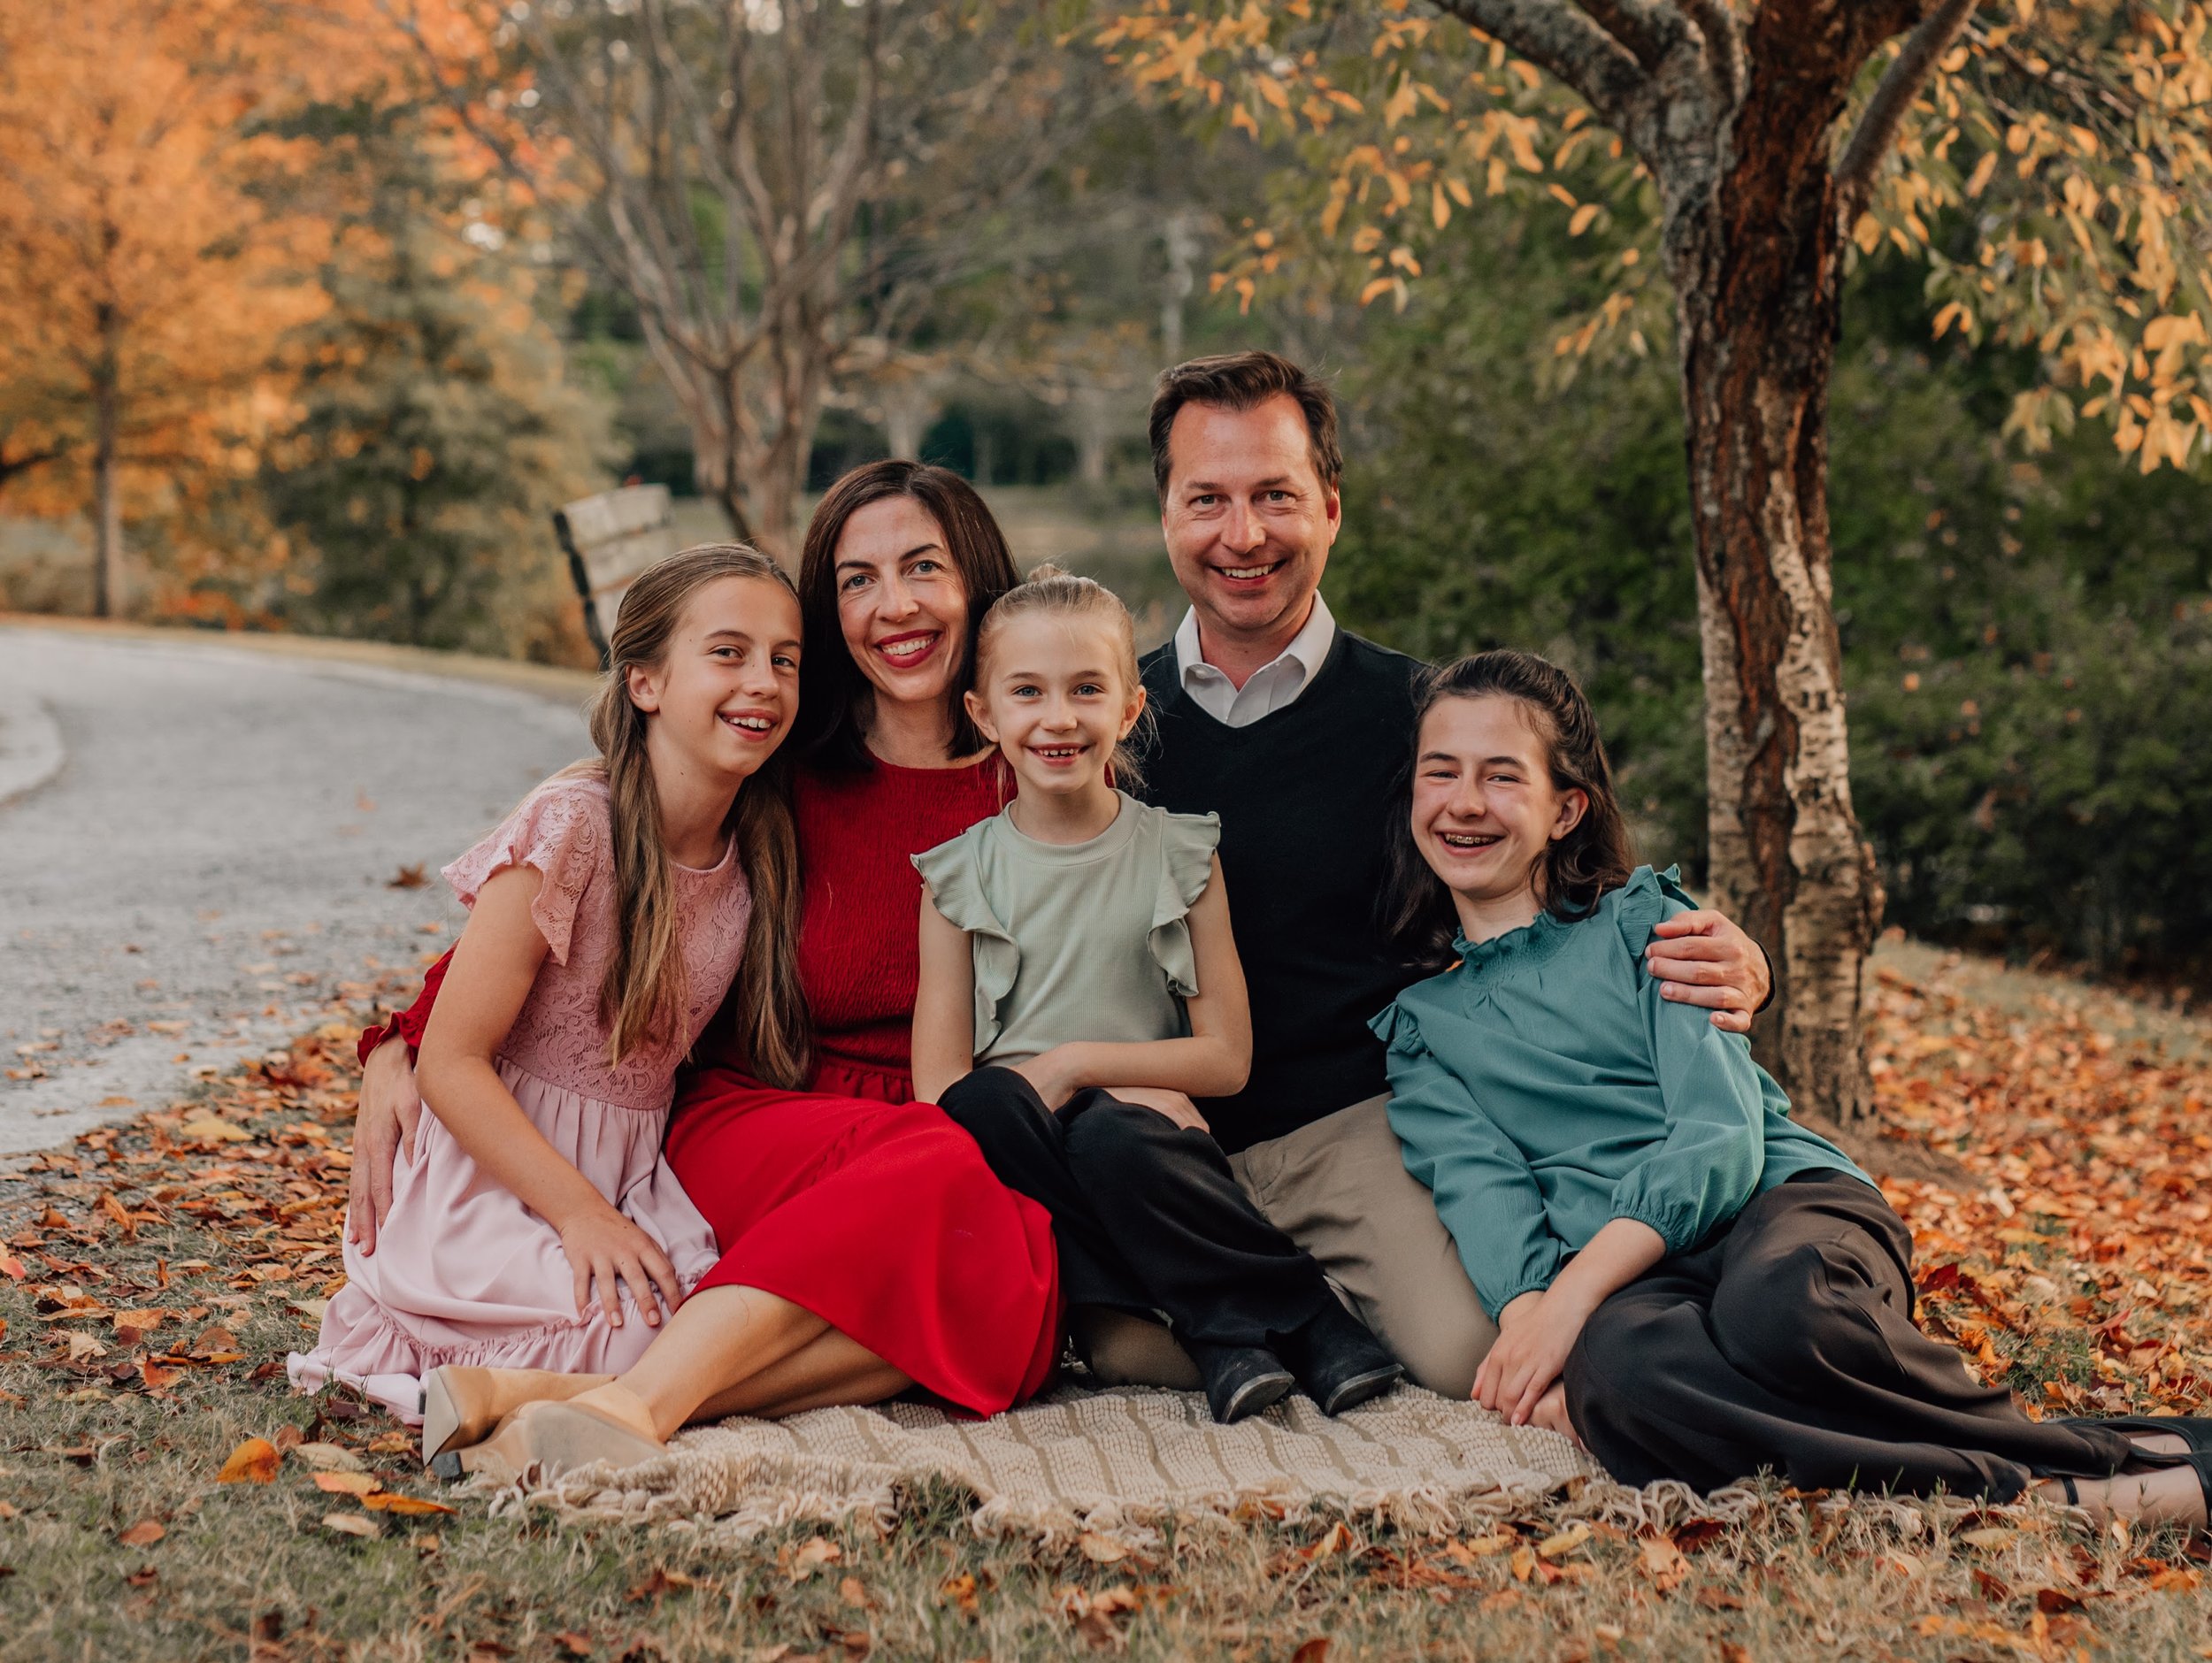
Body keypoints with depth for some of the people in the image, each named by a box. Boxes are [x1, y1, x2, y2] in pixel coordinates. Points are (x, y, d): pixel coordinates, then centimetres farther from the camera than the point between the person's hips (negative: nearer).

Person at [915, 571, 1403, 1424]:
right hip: (1019, 1159, 2)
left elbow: (1226, 1058, 4)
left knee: (1105, 1135, -36)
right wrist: (1016, 1100, -19)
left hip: (1151, 1134, -2)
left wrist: (1077, 1063, -9)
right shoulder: (961, 876, 9)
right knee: (984, 1104, -33)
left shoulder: (1181, 857, 9)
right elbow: (939, 1083, 2)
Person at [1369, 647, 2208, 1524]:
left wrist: (1570, 1299, -16)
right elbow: (1479, 1187, 1)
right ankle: (2047, 1489, -36)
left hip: (1779, 1200, -1)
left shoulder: (1641, 918, 12)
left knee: (1777, 1310, -40)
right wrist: (1528, 1316, -21)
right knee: (1616, 1374, -38)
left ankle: (2129, 1460, -26)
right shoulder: (1412, 1023, 18)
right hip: (1630, 1286, 1)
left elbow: (1722, 1137, -2)